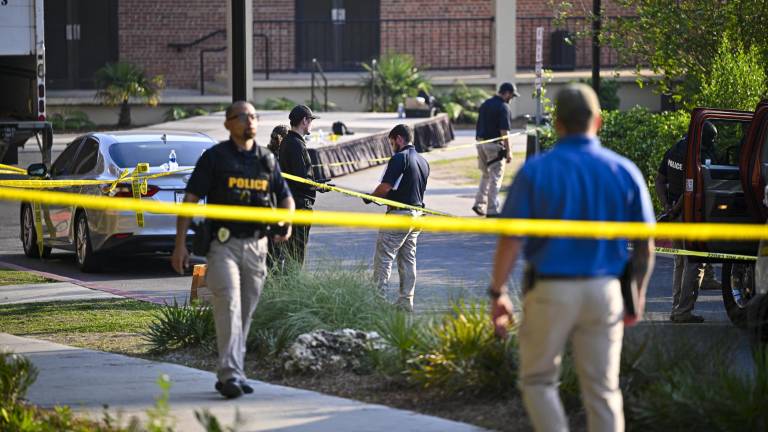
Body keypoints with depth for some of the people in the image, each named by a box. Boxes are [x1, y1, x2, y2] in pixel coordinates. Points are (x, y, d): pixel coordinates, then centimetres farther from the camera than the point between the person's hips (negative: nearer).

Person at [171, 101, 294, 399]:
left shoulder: (267, 160, 14)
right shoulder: (215, 157, 0)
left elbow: (285, 197, 26)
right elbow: (190, 200, -1)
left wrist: (287, 222, 3)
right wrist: (180, 244, -9)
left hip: (256, 245, 5)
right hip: (224, 243, -5)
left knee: (245, 313, 8)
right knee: (229, 305, -18)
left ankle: (231, 373, 16)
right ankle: (230, 374, -23)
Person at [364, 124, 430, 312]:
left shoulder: (400, 158, -14)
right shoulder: (423, 161, 14)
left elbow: (385, 186, -20)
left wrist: (370, 197, -1)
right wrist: (384, 197, 18)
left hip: (399, 215, -9)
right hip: (417, 214, 9)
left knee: (383, 257, -4)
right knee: (408, 258, 12)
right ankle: (406, 301, 13)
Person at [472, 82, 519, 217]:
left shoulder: (485, 104, 12)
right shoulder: (503, 108, -13)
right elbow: (504, 132, -17)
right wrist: (508, 152, -13)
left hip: (480, 143, 7)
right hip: (495, 145, -7)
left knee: (486, 175, 20)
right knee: (495, 178, 1)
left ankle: (479, 204, 15)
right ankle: (492, 210, 1)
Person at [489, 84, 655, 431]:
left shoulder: (535, 171, -7)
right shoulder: (625, 172, 0)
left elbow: (510, 240, -10)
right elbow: (645, 246, 4)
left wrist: (498, 293, 0)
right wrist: (638, 295, 17)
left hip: (550, 291, -2)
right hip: (604, 292, 2)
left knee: (538, 380, 13)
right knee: (603, 390, 10)